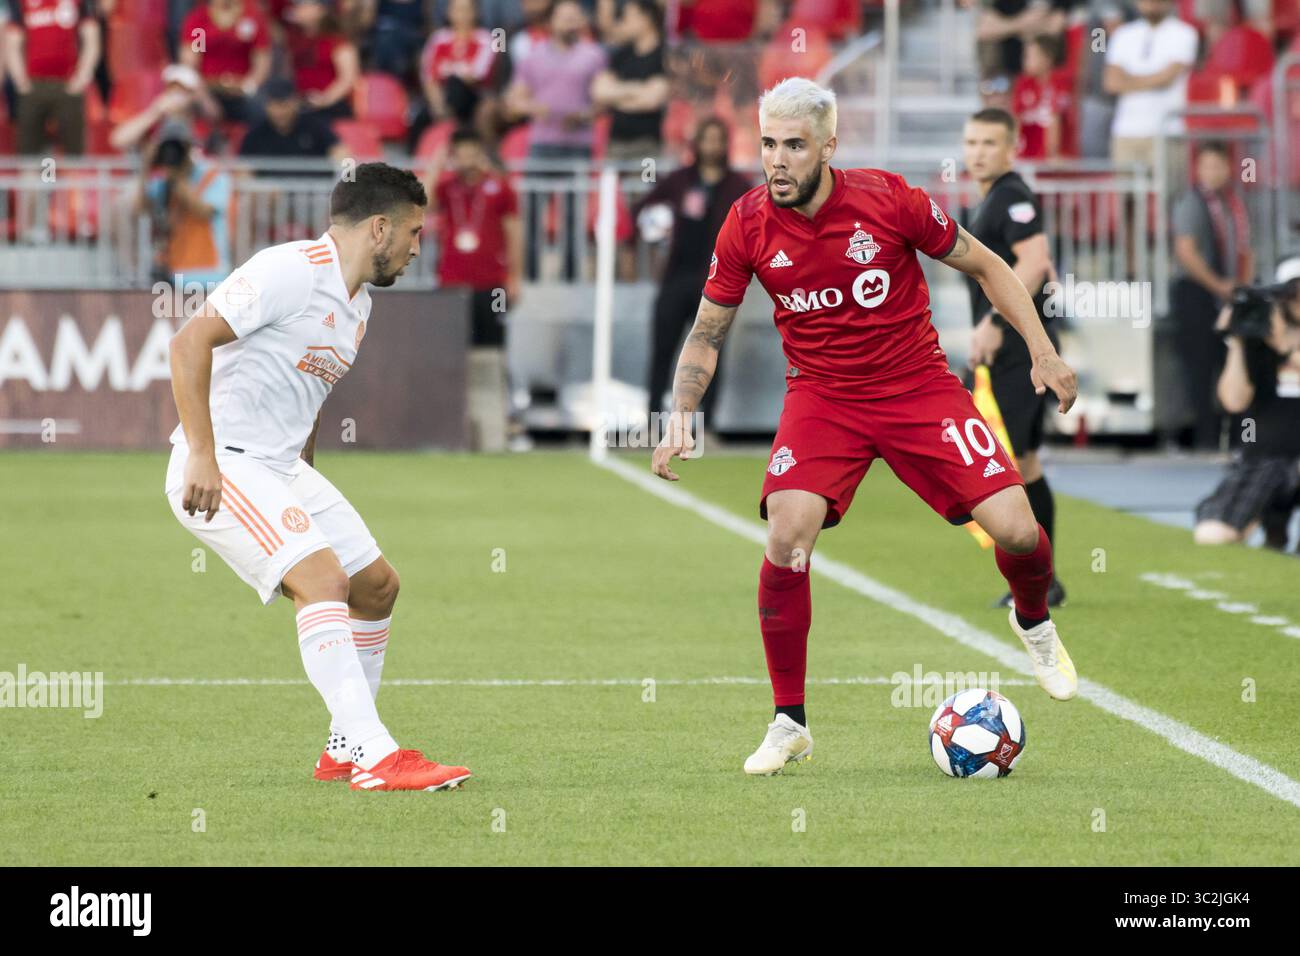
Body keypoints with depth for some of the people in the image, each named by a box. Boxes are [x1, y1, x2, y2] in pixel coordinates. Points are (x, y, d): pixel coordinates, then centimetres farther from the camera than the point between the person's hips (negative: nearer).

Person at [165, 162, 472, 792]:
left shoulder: (358, 304, 16)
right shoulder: (291, 270, -15)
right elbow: (190, 341, -21)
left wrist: (306, 494, 23)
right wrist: (202, 456, -25)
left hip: (284, 470, 10)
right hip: (221, 468, -10)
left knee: (376, 586, 10)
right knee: (323, 576, -23)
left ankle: (346, 750, 22)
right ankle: (376, 758, -27)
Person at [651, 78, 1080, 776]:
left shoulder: (888, 200, -14)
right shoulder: (748, 224, -9)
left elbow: (985, 267, 0)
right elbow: (707, 332, 4)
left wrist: (1043, 353, -3)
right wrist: (680, 415, -10)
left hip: (918, 387, -1)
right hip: (821, 397, 1)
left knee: (1015, 530, -13)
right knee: (786, 540, -22)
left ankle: (1033, 623, 25)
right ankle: (789, 723, -6)